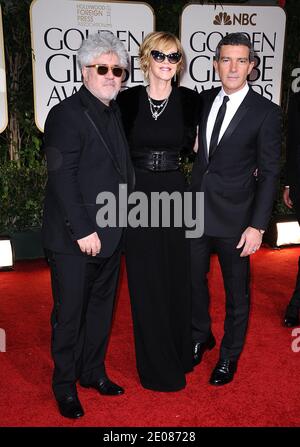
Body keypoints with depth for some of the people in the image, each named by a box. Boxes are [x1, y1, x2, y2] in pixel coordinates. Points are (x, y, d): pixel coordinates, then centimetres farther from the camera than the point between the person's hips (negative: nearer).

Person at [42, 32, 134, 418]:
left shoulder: (114, 113, 12)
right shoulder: (65, 114, -12)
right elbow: (62, 178, -19)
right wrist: (82, 230, -21)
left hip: (109, 235, 8)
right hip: (74, 240, -8)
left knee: (101, 309, 19)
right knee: (70, 314, 6)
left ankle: (93, 372, 37)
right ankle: (65, 386, 26)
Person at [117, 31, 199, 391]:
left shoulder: (188, 99, 0)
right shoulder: (128, 99, -1)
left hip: (173, 193, 1)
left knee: (176, 275, 10)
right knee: (145, 280, 6)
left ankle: (178, 353, 32)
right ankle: (156, 365, 23)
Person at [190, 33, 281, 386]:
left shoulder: (266, 112, -10)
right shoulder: (204, 100, 4)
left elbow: (268, 174, -10)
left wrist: (258, 226, -14)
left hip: (234, 217, -4)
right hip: (197, 209, 5)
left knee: (236, 290, 11)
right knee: (194, 279, 17)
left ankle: (230, 354, 33)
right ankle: (200, 337, 42)